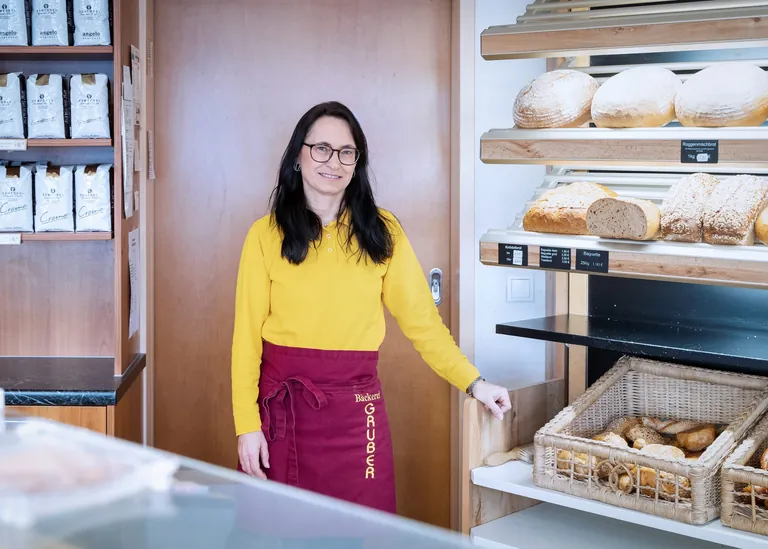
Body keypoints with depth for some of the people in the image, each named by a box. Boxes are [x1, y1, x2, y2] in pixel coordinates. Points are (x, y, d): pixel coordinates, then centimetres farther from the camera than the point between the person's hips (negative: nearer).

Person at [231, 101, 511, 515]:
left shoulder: (382, 232, 3)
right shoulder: (266, 235, -1)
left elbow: (421, 321, 4)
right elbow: (247, 335, -2)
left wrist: (473, 383, -4)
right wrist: (247, 424, -6)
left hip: (356, 411, 1)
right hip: (282, 405, -1)